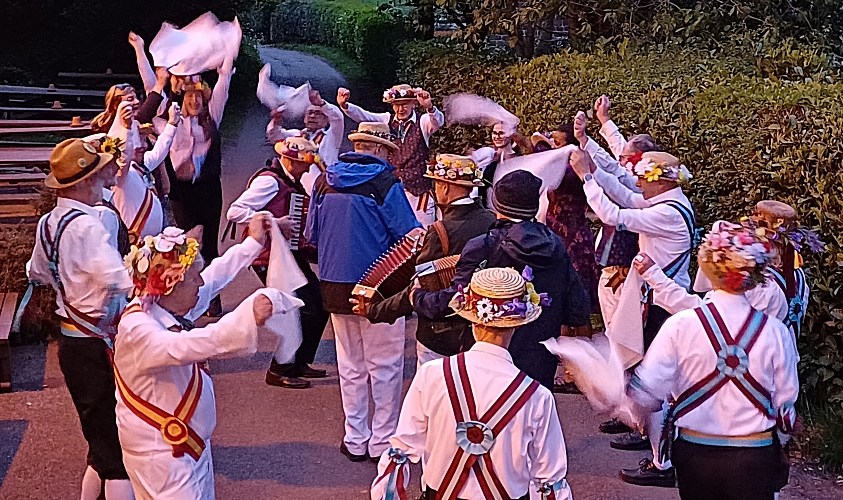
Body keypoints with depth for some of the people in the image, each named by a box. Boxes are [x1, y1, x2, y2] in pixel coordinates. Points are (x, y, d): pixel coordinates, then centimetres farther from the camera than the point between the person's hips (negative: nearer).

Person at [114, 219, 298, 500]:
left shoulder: (168, 305, 1)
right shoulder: (137, 328, -27)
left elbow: (218, 275, 16)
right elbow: (186, 346, -46)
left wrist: (254, 243, 23)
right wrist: (246, 319, -57)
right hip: (160, 452, -9)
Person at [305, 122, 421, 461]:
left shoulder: (324, 182, 4)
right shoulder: (384, 182, -12)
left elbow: (312, 235, 10)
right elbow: (409, 235, -14)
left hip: (335, 285, 5)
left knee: (350, 365, 16)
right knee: (384, 365, 7)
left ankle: (355, 440, 23)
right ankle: (383, 441, 13)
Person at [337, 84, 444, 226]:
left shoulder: (423, 121, -2)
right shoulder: (387, 120, 7)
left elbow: (438, 121, -22)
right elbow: (361, 115, -2)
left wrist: (429, 107, -44)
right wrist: (344, 105, -21)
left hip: (417, 187, -3)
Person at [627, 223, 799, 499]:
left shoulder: (680, 325, -14)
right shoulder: (775, 330, -11)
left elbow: (647, 393, -11)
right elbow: (786, 402, -2)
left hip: (694, 455, 0)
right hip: (755, 459, 0)